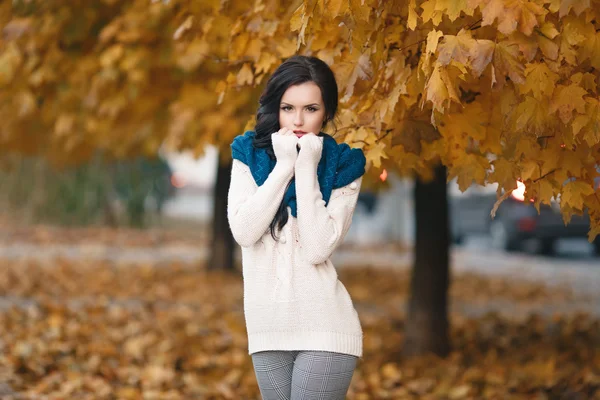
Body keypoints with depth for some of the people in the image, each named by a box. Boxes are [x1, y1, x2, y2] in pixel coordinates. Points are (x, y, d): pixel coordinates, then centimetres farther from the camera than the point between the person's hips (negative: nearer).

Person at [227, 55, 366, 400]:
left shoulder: (343, 165, -3)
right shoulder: (250, 155, 4)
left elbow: (318, 248, -15)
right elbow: (244, 232, -11)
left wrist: (306, 169, -15)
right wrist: (284, 165, -13)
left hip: (324, 330, -3)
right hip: (267, 328, 3)